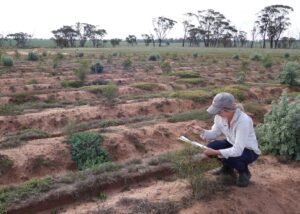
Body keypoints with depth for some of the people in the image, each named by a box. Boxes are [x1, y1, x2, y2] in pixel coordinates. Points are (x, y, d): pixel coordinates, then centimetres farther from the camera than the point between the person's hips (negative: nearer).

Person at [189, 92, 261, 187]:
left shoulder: (243, 121, -36)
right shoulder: (220, 116, -17)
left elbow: (237, 151, -36)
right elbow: (214, 134, -2)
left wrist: (215, 152, -36)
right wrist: (202, 131, -22)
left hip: (249, 151, -6)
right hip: (233, 144, 6)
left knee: (227, 158, -32)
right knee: (211, 146, -16)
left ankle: (244, 172, 2)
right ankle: (227, 168, 12)